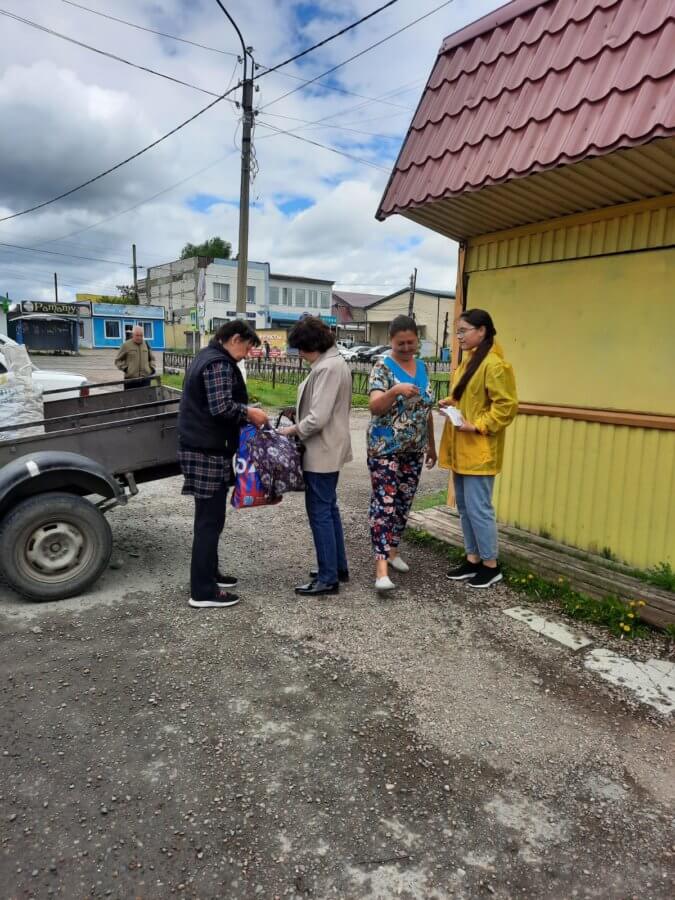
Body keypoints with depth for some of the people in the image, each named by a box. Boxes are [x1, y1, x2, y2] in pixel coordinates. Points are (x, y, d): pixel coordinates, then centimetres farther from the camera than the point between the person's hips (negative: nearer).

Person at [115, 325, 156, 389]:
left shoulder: (146, 345, 11)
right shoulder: (126, 345, -1)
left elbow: (152, 359, 23)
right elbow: (118, 360, 6)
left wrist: (152, 368, 7)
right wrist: (124, 368, -7)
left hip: (145, 378, 3)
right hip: (130, 379, -3)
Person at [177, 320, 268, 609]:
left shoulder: (206, 356, 18)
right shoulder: (219, 363, -15)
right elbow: (221, 407, -27)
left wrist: (245, 413, 11)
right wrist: (249, 413, -11)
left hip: (200, 447, 11)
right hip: (208, 451, -11)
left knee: (207, 517, 18)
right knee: (210, 520, -4)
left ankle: (209, 573, 31)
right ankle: (203, 591, 3)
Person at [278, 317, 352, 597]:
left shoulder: (327, 368, -20)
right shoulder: (336, 362, 12)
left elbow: (317, 418, -25)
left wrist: (293, 430, -9)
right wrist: (299, 426, 12)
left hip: (322, 452, -11)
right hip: (331, 448, 11)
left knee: (319, 512, -3)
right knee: (329, 508, 18)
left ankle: (328, 578, 5)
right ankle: (338, 566, 28)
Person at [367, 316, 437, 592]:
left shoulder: (422, 367, 10)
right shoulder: (383, 367, -10)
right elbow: (374, 407, -22)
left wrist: (431, 445, 17)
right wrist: (394, 391, -40)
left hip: (414, 449, 6)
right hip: (385, 448, -6)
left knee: (403, 502, 13)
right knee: (384, 503, -10)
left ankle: (392, 550, 29)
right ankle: (381, 567, -12)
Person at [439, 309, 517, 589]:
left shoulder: (494, 364, -15)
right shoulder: (469, 360, 15)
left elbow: (507, 405, -18)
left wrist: (478, 426, -22)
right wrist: (450, 402, 8)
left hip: (479, 450, -10)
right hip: (461, 448, 10)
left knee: (478, 507, -3)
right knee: (464, 506, 14)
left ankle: (491, 565, 11)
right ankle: (473, 559, 25)